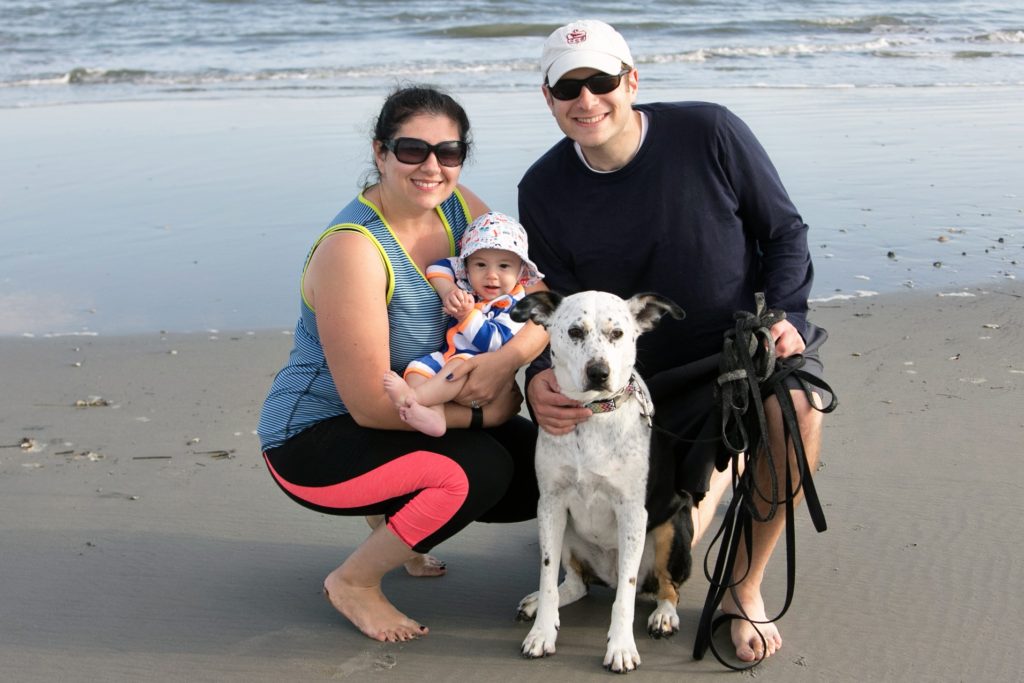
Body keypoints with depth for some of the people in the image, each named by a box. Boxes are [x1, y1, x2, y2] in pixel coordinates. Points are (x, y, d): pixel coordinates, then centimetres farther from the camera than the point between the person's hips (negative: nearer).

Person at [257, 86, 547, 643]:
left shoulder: (458, 209, -5)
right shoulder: (352, 249, -26)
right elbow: (372, 405, -25)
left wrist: (509, 356, -29)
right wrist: (482, 412, -18)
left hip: (405, 419, 8)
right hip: (314, 440, -8)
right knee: (481, 468, -27)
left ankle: (394, 517, 17)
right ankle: (353, 581, -4)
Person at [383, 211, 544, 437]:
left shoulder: (513, 305, -9)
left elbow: (493, 342, -18)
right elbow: (439, 267, 8)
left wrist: (468, 315, -20)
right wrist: (448, 292, -10)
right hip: (445, 357, 7)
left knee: (460, 365, -38)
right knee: (418, 367, -21)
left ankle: (412, 397, -53)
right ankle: (434, 414, -45)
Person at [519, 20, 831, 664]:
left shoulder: (709, 133, -17)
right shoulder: (544, 191, -8)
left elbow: (785, 231, -6)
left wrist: (784, 315, -22)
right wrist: (541, 380, -23)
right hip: (656, 379, 3)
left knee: (796, 403, -39)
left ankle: (746, 589, -16)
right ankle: (711, 472, 42)